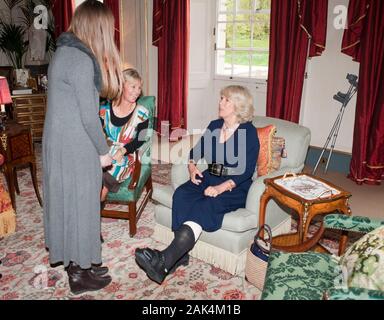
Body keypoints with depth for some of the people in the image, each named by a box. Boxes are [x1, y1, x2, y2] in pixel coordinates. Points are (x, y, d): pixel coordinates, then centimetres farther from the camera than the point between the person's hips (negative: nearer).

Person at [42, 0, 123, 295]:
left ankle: (76, 261, 34)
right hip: (75, 147, -9)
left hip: (61, 142, 9)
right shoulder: (81, 60, -20)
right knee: (79, 204, 3)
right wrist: (104, 151, -8)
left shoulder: (66, 51, 11)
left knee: (68, 200, 17)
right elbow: (88, 115, -20)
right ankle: (80, 274, 20)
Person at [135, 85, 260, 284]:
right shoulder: (214, 126, 13)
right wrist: (192, 166, 1)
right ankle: (180, 255, -27)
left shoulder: (249, 132, -5)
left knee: (205, 206, -34)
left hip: (235, 187, -5)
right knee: (181, 194, -25)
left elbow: (246, 171, -13)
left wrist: (221, 188, -24)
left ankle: (164, 261, -44)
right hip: (210, 178, 6)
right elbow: (197, 150, 23)